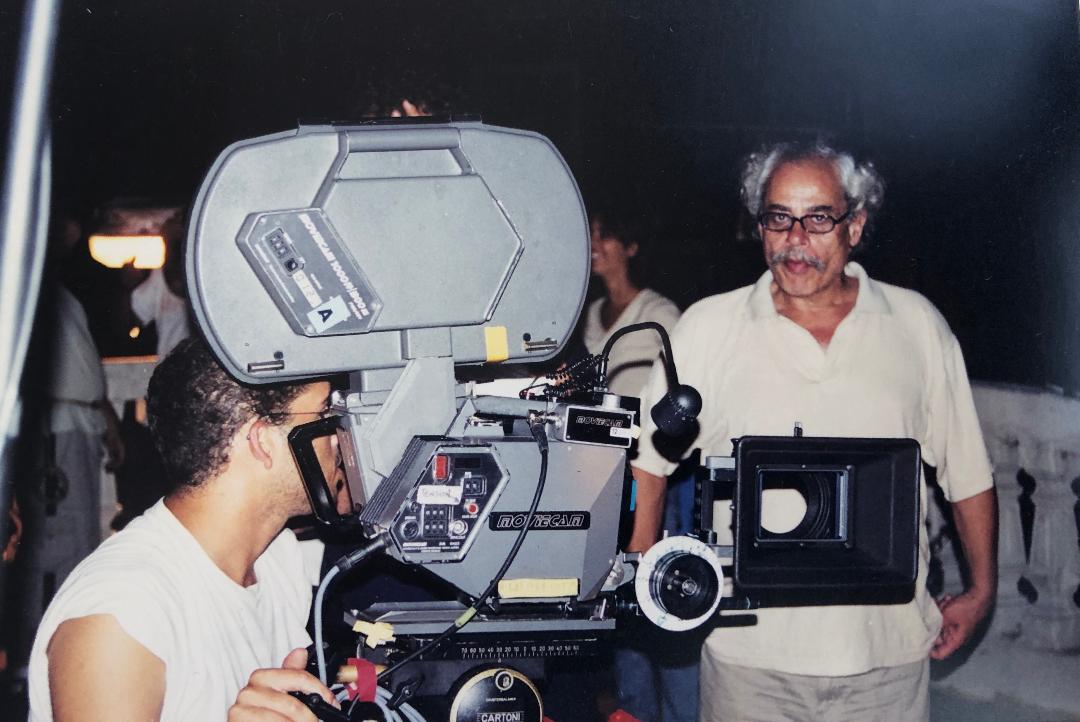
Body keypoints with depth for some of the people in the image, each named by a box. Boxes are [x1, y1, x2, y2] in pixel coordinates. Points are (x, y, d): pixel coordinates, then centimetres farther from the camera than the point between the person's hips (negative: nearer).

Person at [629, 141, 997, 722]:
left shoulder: (918, 325, 3)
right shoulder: (706, 327, 0)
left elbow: (967, 471, 11)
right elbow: (648, 461, 7)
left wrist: (980, 591, 13)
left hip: (887, 652, 1)